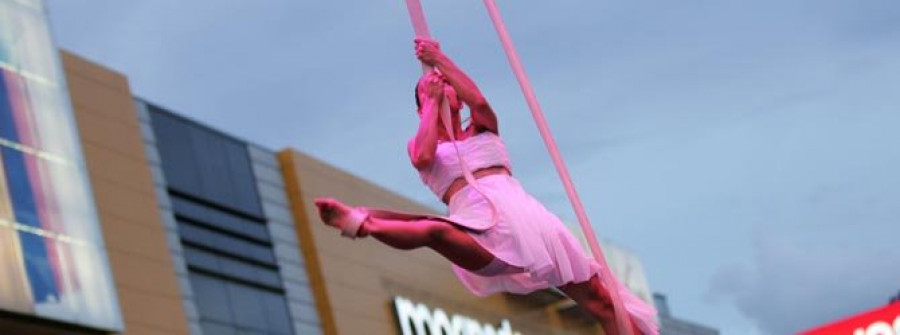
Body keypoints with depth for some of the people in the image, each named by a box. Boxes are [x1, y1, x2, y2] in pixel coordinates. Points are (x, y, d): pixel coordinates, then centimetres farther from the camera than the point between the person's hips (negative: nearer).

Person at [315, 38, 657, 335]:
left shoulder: (482, 130, 24)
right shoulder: (420, 142, 19)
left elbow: (479, 101, -1)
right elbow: (423, 157, -7)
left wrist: (439, 58, 8)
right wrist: (432, 100, 6)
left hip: (521, 211, 3)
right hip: (480, 224, -3)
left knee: (597, 297, -7)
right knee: (436, 231, -39)